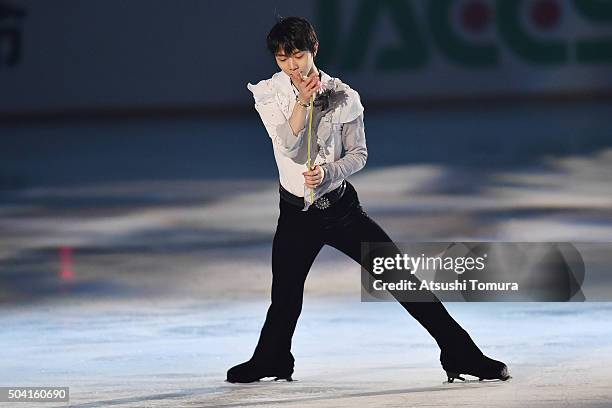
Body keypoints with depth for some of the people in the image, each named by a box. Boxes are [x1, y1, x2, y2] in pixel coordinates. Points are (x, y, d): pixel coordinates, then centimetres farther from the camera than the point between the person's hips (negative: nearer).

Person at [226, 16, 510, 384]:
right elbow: (288, 147, -18)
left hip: (341, 206, 0)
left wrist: (327, 172, -21)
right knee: (285, 298, 5)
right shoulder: (268, 94, -6)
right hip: (296, 214, 0)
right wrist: (302, 102, -32)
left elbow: (358, 154, -2)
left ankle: (463, 355, -3)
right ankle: (270, 362, 35)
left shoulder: (344, 97, -7)